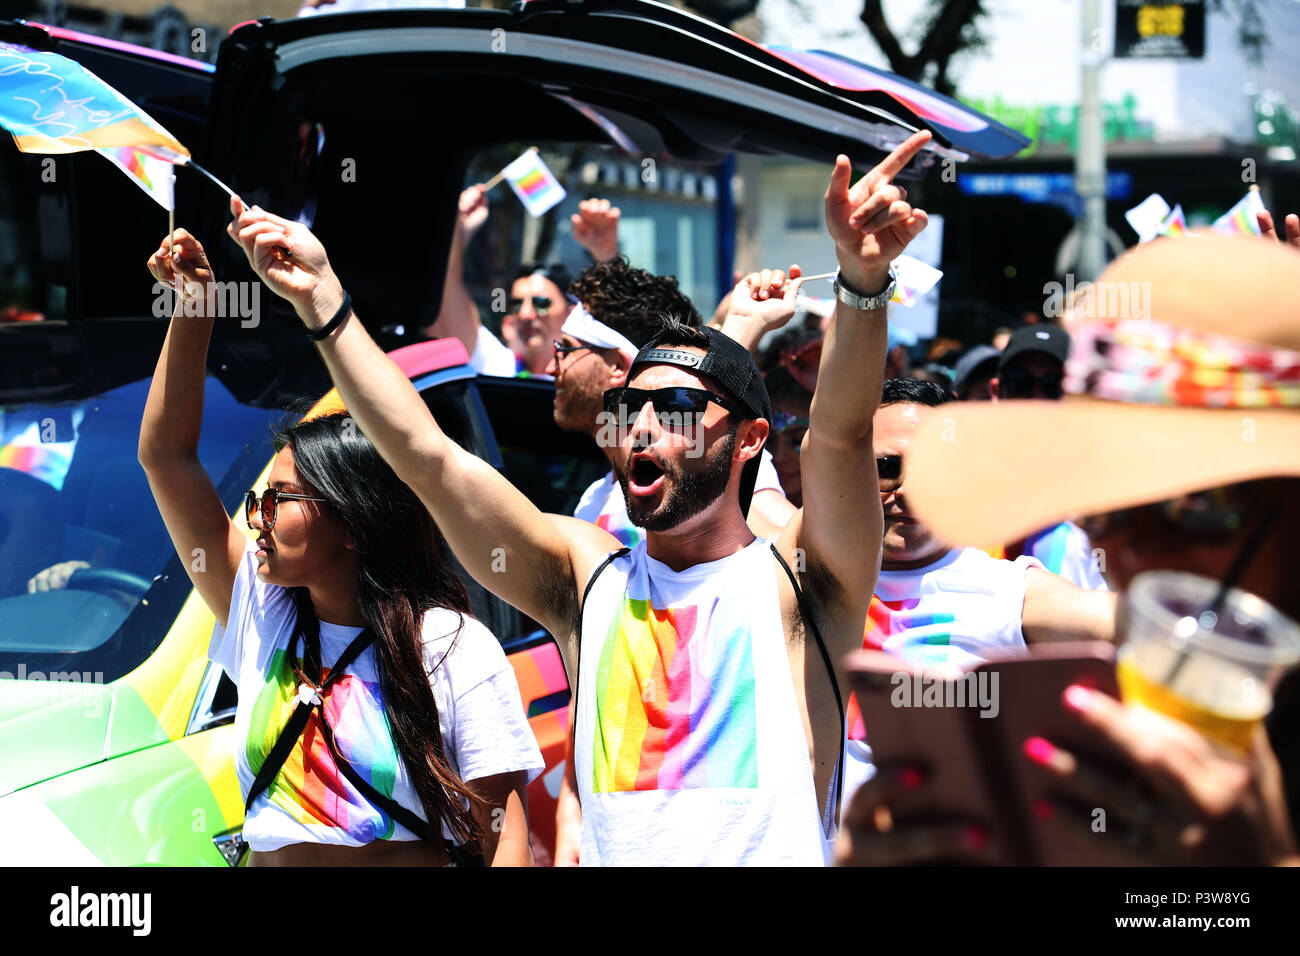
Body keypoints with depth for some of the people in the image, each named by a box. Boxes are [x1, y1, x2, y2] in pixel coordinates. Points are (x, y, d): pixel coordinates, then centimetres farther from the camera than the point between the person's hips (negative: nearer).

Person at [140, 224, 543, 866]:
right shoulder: (260, 615, 11)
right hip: (265, 859, 1)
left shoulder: (454, 649, -2)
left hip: (416, 857, -1)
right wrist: (193, 310, 6)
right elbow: (165, 453, 12)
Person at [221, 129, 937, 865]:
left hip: (778, 847, -3)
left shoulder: (798, 581, 4)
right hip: (612, 850, 3)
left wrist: (863, 280, -28)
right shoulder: (586, 577, 11)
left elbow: (840, 438, -13)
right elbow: (426, 455, 6)